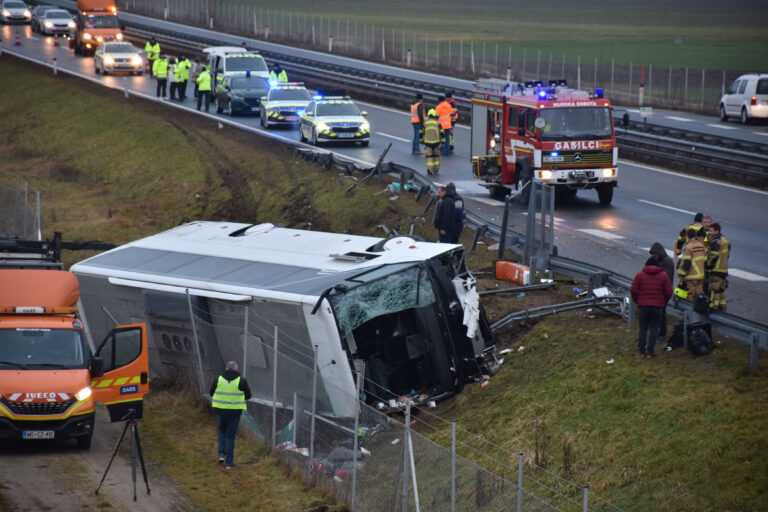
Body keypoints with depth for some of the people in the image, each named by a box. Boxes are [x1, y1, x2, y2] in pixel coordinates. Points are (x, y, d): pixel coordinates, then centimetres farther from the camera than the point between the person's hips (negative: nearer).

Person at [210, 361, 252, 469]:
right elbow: (248, 395, 1)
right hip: (234, 411, -2)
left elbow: (212, 393, 8)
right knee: (230, 436, 8)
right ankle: (229, 462, 9)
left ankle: (221, 454, 12)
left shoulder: (218, 380, -4)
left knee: (222, 430, 27)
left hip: (220, 410, 2)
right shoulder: (241, 381, -9)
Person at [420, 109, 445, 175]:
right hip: (436, 142, 0)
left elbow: (421, 134, 6)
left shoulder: (425, 123, 0)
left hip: (427, 143, 0)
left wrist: (421, 141, 22)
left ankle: (430, 170, -2)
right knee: (436, 155, 18)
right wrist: (443, 142, 5)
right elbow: (442, 133, -5)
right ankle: (435, 169, 21)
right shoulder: (437, 123, -2)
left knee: (429, 157, 6)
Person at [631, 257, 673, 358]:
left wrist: (637, 301, 10)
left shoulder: (640, 275, 2)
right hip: (658, 306, 0)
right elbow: (669, 292, -2)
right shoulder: (663, 275, 2)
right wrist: (664, 302, 13)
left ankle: (641, 350, 8)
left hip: (643, 305, 0)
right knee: (654, 328, 4)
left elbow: (633, 290, -3)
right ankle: (650, 351, -1)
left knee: (642, 328, 9)